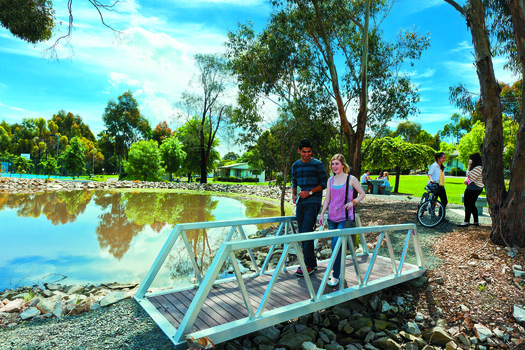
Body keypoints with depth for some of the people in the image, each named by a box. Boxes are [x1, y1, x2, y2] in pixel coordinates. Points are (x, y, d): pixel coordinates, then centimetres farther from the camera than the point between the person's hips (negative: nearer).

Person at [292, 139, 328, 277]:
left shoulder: (318, 164, -3)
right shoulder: (295, 165, 14)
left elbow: (325, 183, -3)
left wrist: (309, 192, -13)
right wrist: (293, 194, 2)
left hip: (313, 203, -6)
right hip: (300, 203, 6)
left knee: (306, 232, -12)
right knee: (302, 233, 8)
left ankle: (309, 265, -2)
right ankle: (313, 263, 20)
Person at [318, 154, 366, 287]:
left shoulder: (351, 179, -1)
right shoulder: (330, 180, 11)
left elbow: (362, 194, 7)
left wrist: (353, 202, -10)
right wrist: (322, 214, 8)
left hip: (345, 218, -4)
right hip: (332, 217, 5)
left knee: (337, 244, -12)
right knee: (335, 245, 10)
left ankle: (336, 276, -3)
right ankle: (337, 270, 26)